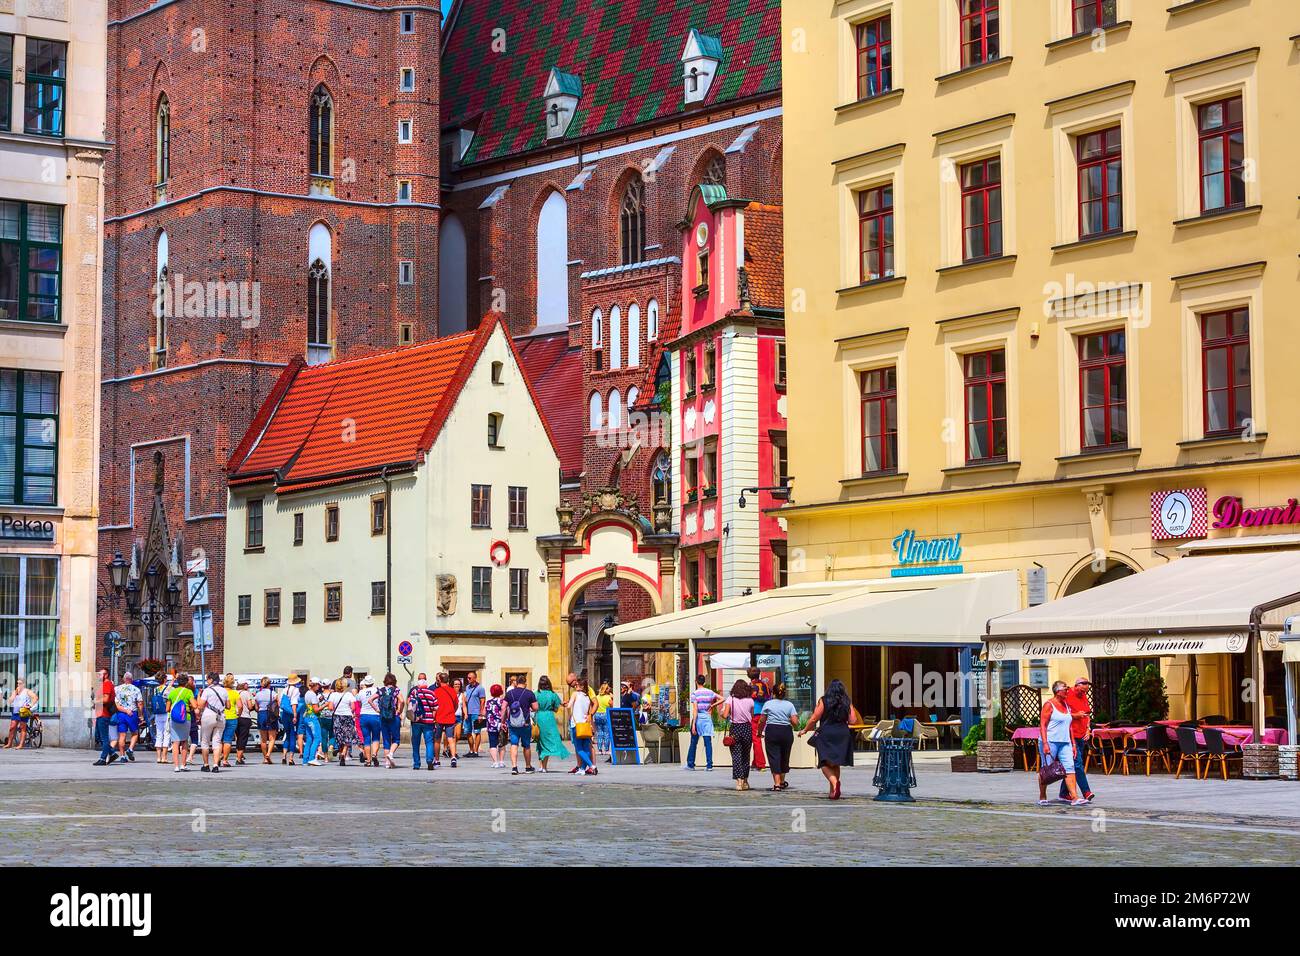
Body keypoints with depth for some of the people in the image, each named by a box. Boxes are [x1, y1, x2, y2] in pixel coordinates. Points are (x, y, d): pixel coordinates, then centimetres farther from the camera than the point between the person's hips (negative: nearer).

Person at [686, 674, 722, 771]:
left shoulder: (695, 693, -9)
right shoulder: (710, 692, 3)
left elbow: (695, 710, -14)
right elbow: (722, 699, 2)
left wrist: (693, 724, -15)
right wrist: (712, 706, 7)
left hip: (698, 718, -3)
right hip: (707, 717, 3)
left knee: (693, 743, 8)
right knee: (708, 742, 2)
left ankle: (690, 764, 15)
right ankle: (709, 765, -2)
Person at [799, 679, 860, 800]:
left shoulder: (823, 701, -3)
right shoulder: (847, 703, 4)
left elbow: (814, 719, -4)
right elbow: (853, 721, 2)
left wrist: (805, 730, 10)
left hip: (826, 734, -3)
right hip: (843, 734, 3)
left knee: (825, 763, -2)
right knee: (835, 764, 14)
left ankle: (834, 781, -30)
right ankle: (833, 792, 13)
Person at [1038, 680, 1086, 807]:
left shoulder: (1066, 705, 16)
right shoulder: (1049, 705, -7)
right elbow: (1042, 725, -12)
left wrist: (1073, 744, 16)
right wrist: (1045, 743, -20)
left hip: (1065, 742, 7)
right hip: (1050, 741, -6)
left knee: (1070, 768, -6)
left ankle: (1075, 798, -13)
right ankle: (1042, 797, 15)